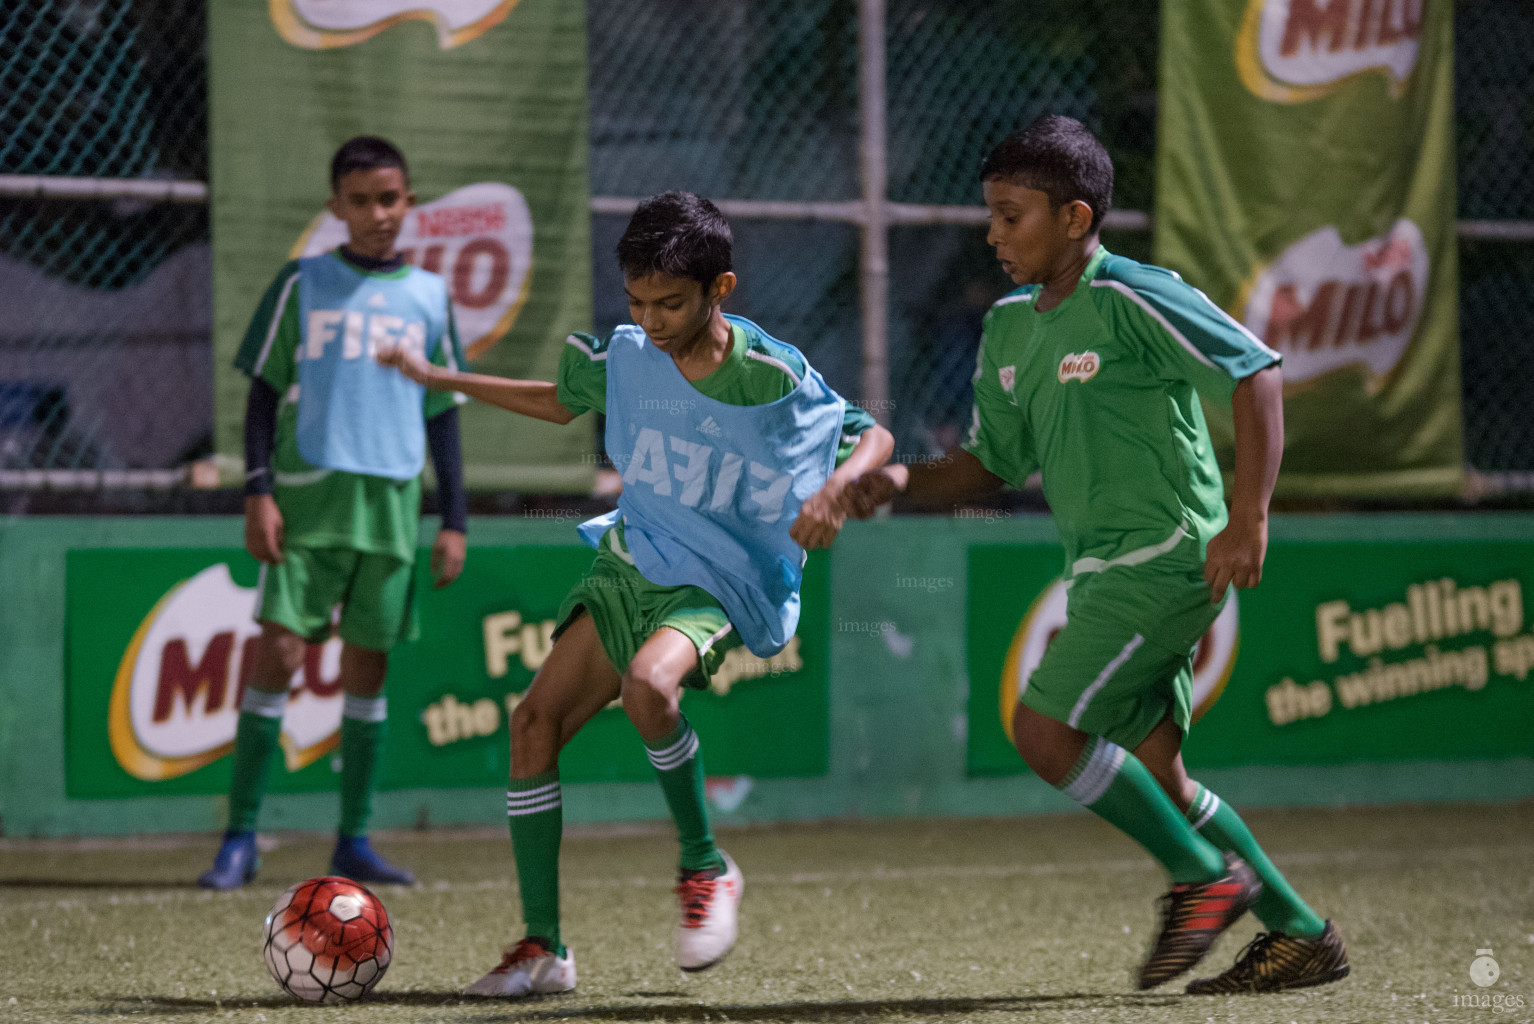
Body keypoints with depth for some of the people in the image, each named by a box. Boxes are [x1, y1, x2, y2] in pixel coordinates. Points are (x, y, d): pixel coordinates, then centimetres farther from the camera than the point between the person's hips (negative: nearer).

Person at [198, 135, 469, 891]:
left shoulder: (430, 297, 11)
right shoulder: (302, 285, 4)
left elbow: (443, 416, 15)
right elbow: (264, 393, 5)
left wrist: (454, 521, 10)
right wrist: (258, 492, -6)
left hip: (391, 505, 3)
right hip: (307, 496, -3)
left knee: (368, 664, 5)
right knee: (280, 650, -11)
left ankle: (353, 841, 12)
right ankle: (240, 838, -8)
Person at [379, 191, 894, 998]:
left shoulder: (774, 376, -15)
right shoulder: (626, 356, -2)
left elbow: (873, 436, -4)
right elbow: (562, 402, 21)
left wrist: (834, 488, -25)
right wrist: (444, 380, 19)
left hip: (718, 588, -6)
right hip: (630, 565, 6)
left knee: (649, 683, -36)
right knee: (534, 720, -6)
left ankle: (704, 866, -12)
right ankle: (543, 948, 1)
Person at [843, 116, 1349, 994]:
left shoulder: (1131, 300, -13)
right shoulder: (1009, 327, 12)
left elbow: (1257, 373, -15)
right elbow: (992, 463, 19)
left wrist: (1248, 520, -21)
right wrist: (903, 480, 0)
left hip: (1167, 555, -9)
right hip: (1101, 573, 9)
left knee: (1045, 728, -16)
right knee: (1152, 777, 9)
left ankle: (1205, 876, -2)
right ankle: (1300, 934, 18)